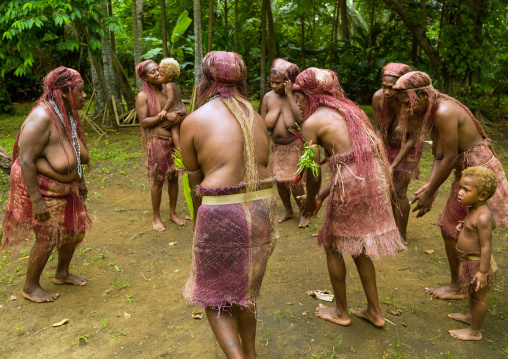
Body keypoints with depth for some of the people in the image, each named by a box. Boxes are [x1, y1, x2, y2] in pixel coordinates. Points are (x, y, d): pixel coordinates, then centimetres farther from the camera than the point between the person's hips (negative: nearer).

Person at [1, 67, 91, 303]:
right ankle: (30, 287, 25)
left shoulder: (69, 114, 1)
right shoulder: (42, 117, -26)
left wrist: (80, 181, 17)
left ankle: (62, 274, 38)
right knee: (48, 239, 1)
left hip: (66, 187, 9)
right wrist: (37, 201, -27)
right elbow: (25, 160, -28)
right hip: (41, 188, -9)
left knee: (75, 229, 15)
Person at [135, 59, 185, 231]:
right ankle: (156, 218, 17)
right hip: (156, 142, -5)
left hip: (173, 141, 5)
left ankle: (173, 213, 26)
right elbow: (143, 122, -13)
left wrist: (174, 119, -8)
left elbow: (179, 113, 14)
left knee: (174, 178, 10)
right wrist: (165, 116, -20)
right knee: (158, 181, 1)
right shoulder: (142, 96, -6)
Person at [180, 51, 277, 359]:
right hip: (263, 210, 6)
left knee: (213, 296, 16)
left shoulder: (193, 121, -4)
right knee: (245, 288, 26)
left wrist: (199, 223, 16)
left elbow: (195, 180, 2)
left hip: (221, 215, -6)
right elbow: (260, 167, 8)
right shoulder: (256, 119, 10)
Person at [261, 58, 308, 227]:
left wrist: (289, 95, -29)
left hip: (294, 145, -4)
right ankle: (288, 210, 34)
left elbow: (301, 119, -33)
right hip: (276, 146, 4)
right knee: (279, 179, 12)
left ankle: (304, 213, 20)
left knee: (295, 181, -3)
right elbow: (263, 124, 1)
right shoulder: (268, 97, -7)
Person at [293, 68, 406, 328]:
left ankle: (341, 312, 31)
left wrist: (310, 201, 15)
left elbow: (313, 173, -5)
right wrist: (321, 196, 23)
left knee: (333, 247, 15)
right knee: (357, 248, 23)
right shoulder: (348, 110, 17)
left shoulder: (312, 123, -6)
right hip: (375, 182, 8)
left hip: (350, 187, -7)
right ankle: (374, 311, 33)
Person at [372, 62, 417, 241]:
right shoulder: (378, 97, -22)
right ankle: (394, 227, 31)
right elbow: (378, 128, -10)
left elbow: (412, 138, -26)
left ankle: (402, 235, 14)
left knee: (399, 190, -4)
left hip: (407, 148, -4)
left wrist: (394, 165, -28)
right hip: (388, 145, 4)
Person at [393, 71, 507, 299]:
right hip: (470, 171, 10)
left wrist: (429, 193, -17)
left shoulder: (444, 112, -26)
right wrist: (429, 186, -5)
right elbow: (438, 155, 4)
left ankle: (457, 287, 18)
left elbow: (450, 158, -25)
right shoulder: (432, 112, 5)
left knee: (450, 228, 1)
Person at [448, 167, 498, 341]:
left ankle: (474, 331, 27)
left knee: (479, 296, 10)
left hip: (478, 262, -9)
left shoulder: (483, 217, -30)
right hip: (469, 260, 9)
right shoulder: (475, 210, -2)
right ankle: (471, 316, 51)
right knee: (472, 292, 28)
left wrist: (483, 272, -25)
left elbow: (486, 246, -28)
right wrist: (465, 226, 6)